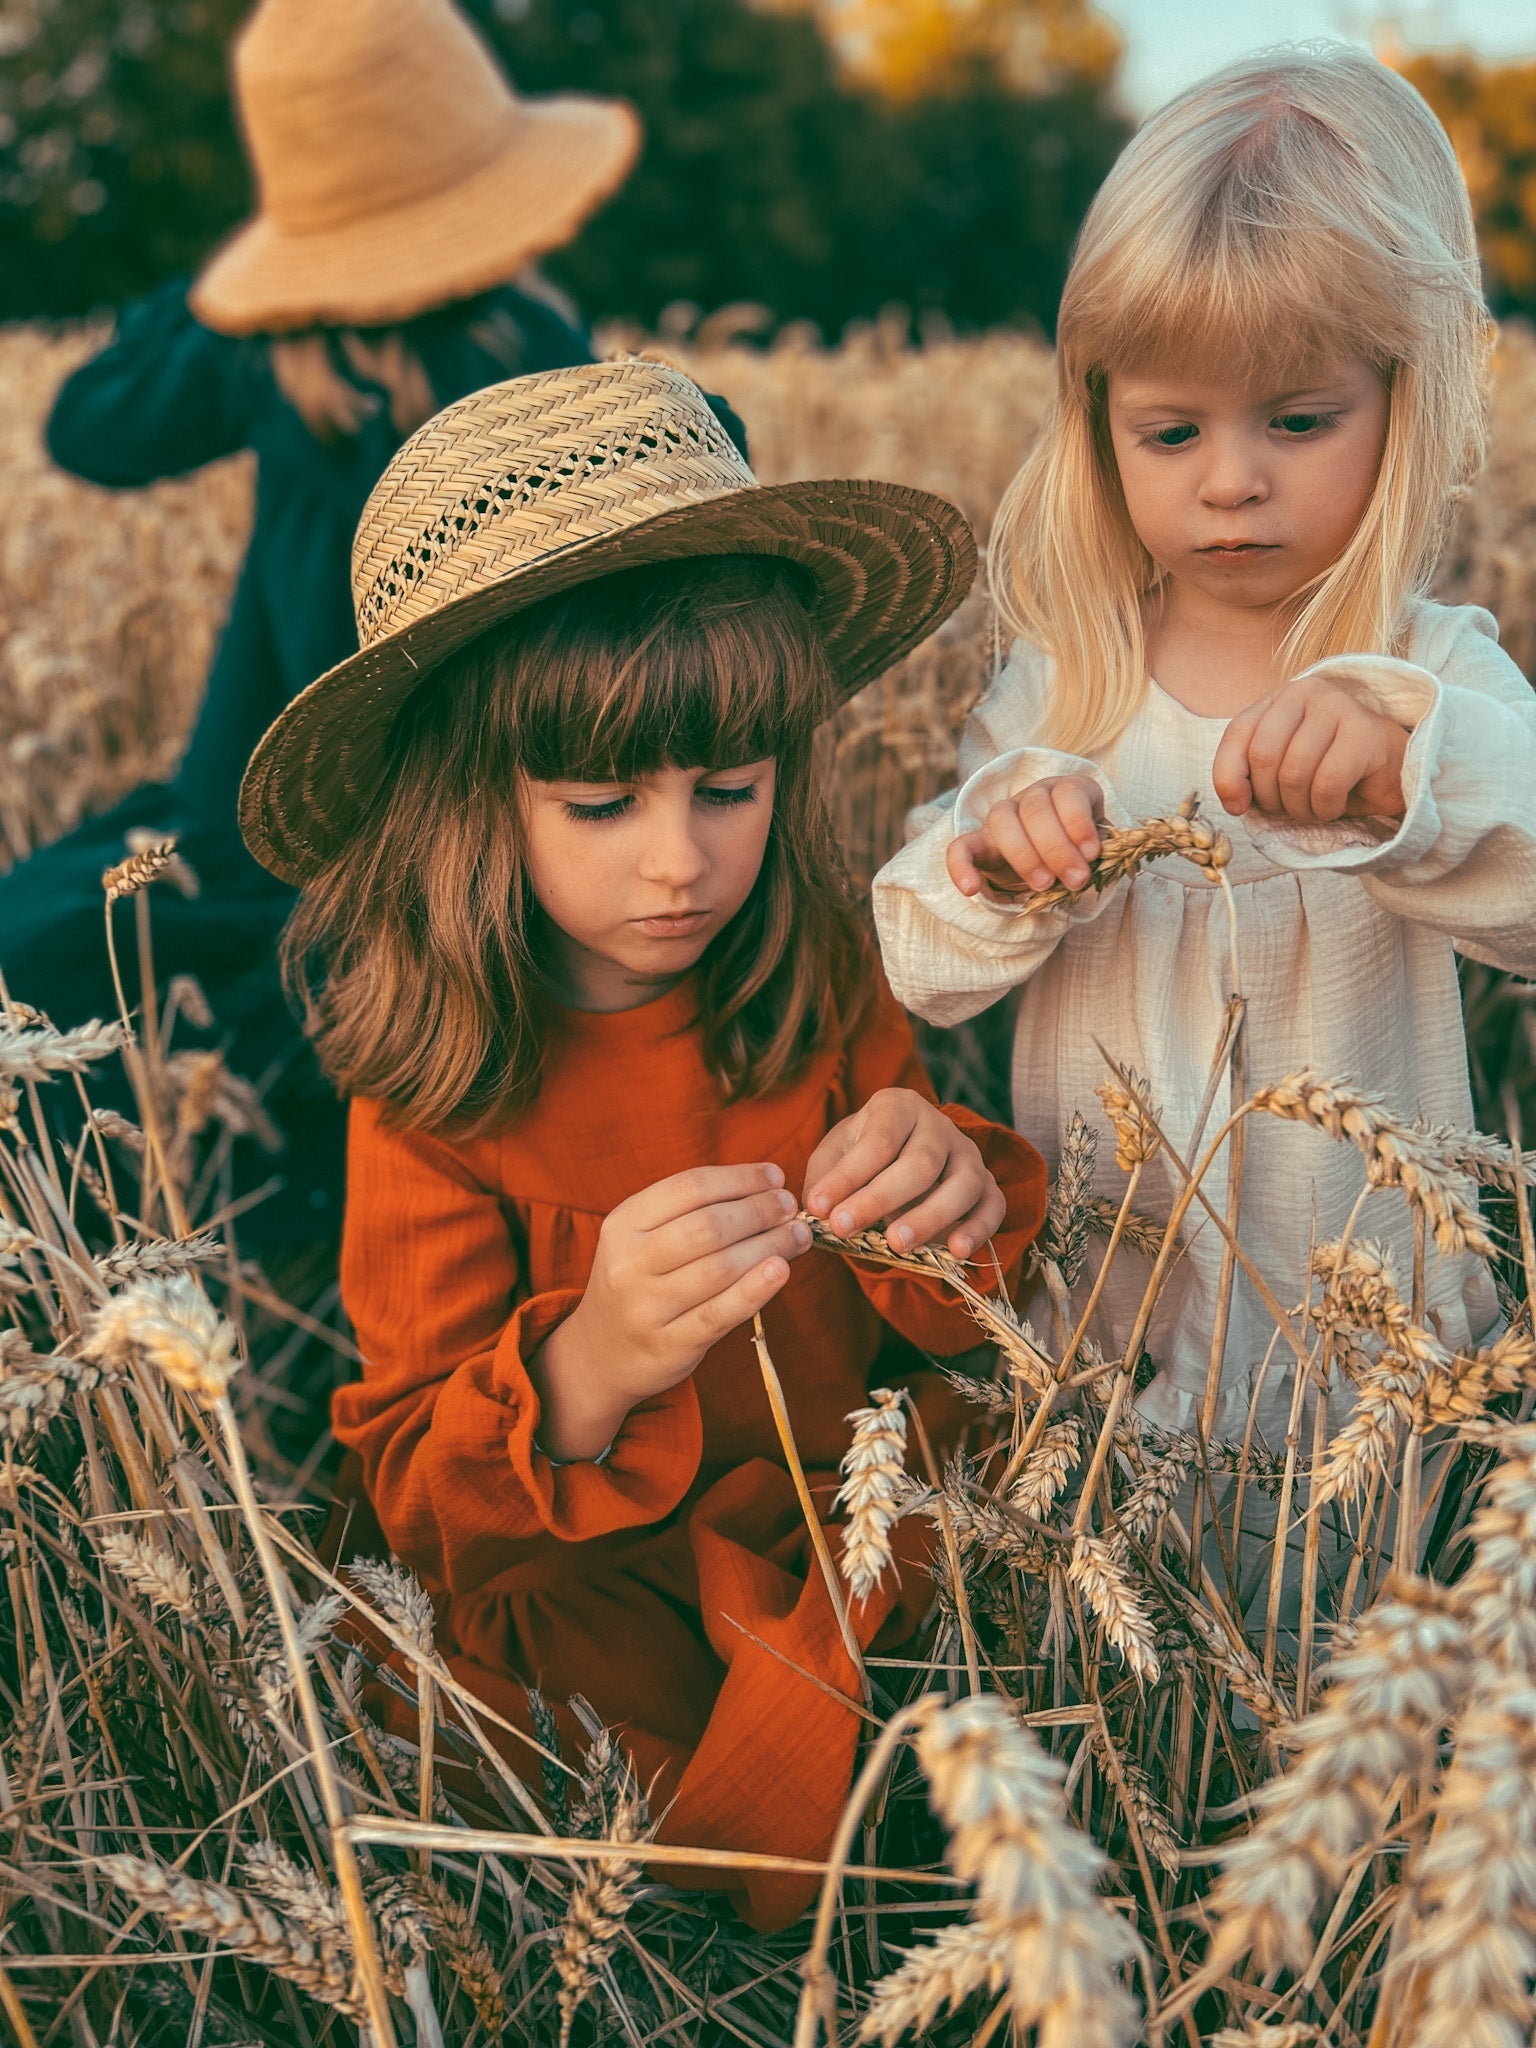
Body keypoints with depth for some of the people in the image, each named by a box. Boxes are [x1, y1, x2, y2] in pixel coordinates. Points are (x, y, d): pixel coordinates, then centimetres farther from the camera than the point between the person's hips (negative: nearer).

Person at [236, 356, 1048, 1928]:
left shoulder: (822, 994, -3)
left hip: (874, 1533, 4)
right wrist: (585, 1372, -33)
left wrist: (951, 1201, -19)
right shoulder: (430, 1104, -11)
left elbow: (957, 1327, 7)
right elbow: (414, 1495, -11)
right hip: (603, 1602, -3)